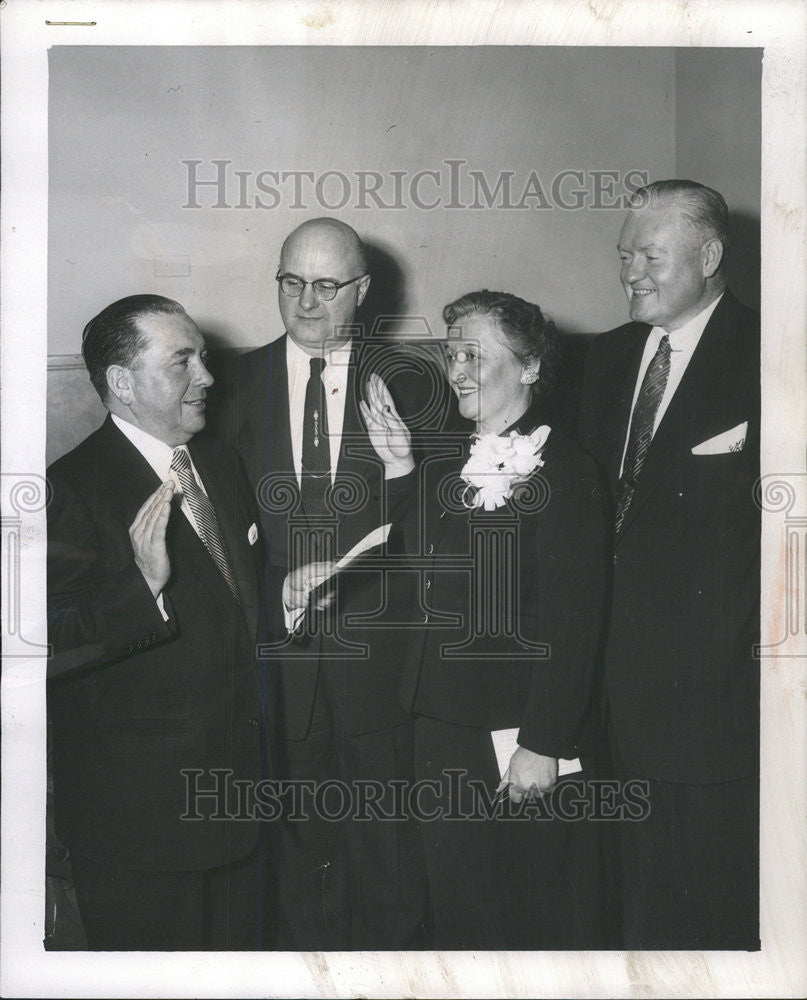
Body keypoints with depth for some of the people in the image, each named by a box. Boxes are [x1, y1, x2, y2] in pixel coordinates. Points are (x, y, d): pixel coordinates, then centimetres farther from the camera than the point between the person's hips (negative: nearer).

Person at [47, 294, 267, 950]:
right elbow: (54, 648, -25)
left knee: (240, 942, 22)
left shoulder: (222, 465, 9)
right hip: (137, 814, -7)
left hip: (239, 789, 7)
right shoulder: (71, 489, -17)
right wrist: (141, 584, -34)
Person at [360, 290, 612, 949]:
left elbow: (571, 623, -17)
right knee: (458, 904, 19)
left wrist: (543, 745, -18)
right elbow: (421, 571, 9)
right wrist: (399, 470, 3)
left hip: (525, 743, -7)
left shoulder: (566, 472, -14)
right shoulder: (445, 463, 10)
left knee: (541, 911, 9)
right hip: (443, 729, 7)